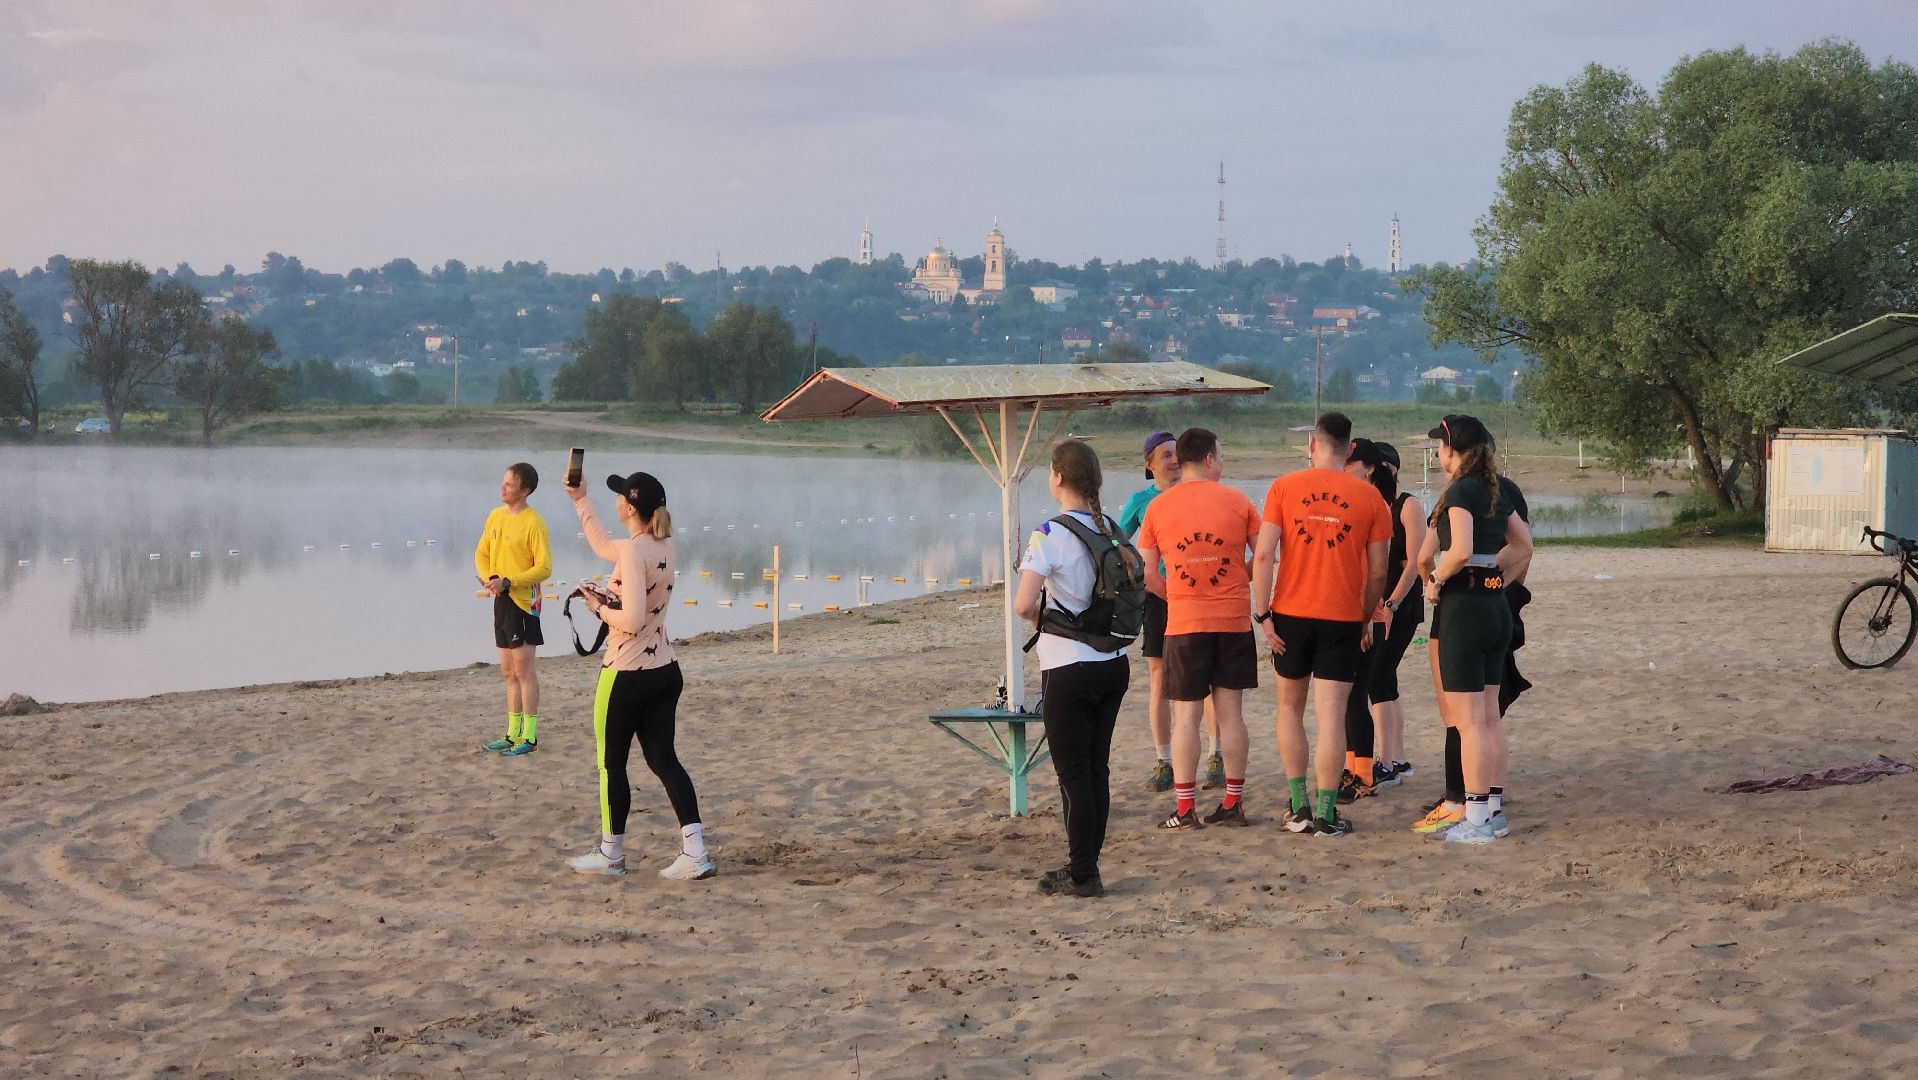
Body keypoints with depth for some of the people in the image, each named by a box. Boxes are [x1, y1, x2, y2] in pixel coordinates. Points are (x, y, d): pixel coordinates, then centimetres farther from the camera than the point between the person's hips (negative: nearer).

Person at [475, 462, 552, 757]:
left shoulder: (533, 523, -14)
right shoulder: (496, 516, 9)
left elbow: (544, 568, -16)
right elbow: (482, 554, 15)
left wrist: (508, 582, -22)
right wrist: (488, 578, -5)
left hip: (523, 600, -8)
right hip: (501, 600, 8)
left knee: (523, 669, -5)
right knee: (508, 671, 12)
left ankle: (529, 736, -1)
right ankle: (513, 734, 20)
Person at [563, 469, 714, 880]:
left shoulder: (634, 552, -20)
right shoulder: (663, 547, 7)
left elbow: (631, 620, -26)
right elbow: (603, 546, 25)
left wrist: (598, 608, -9)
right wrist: (580, 501, 30)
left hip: (627, 674, -8)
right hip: (666, 671, 8)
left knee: (611, 762, 8)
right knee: (663, 758, 10)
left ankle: (610, 854, 19)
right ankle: (695, 853, 3)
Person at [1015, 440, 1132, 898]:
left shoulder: (1051, 535, -16)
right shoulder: (1111, 529, 4)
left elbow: (1024, 604, -23)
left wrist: (1038, 619, -2)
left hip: (1068, 669, -6)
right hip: (1114, 664, 7)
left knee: (1073, 772, 1)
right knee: (1097, 767, 14)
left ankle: (1082, 876, 3)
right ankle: (1085, 865, 22)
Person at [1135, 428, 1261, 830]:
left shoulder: (1158, 506, 0)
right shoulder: (1237, 501, 0)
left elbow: (1147, 574, -1)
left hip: (1184, 623, -1)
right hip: (1234, 619, 1)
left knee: (1186, 717, 2)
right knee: (1231, 713, 6)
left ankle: (1185, 808, 0)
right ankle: (1233, 803, 9)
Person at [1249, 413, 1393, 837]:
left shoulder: (1283, 488, -1)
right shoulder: (1369, 497, 0)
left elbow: (1263, 555, -9)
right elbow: (1377, 572, 2)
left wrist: (1264, 614, -5)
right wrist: (1366, 619, 16)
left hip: (1291, 613, 1)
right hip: (1342, 618, -1)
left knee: (1290, 708, 16)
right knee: (1331, 717, 0)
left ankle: (1299, 809, 14)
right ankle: (1326, 814, 0)